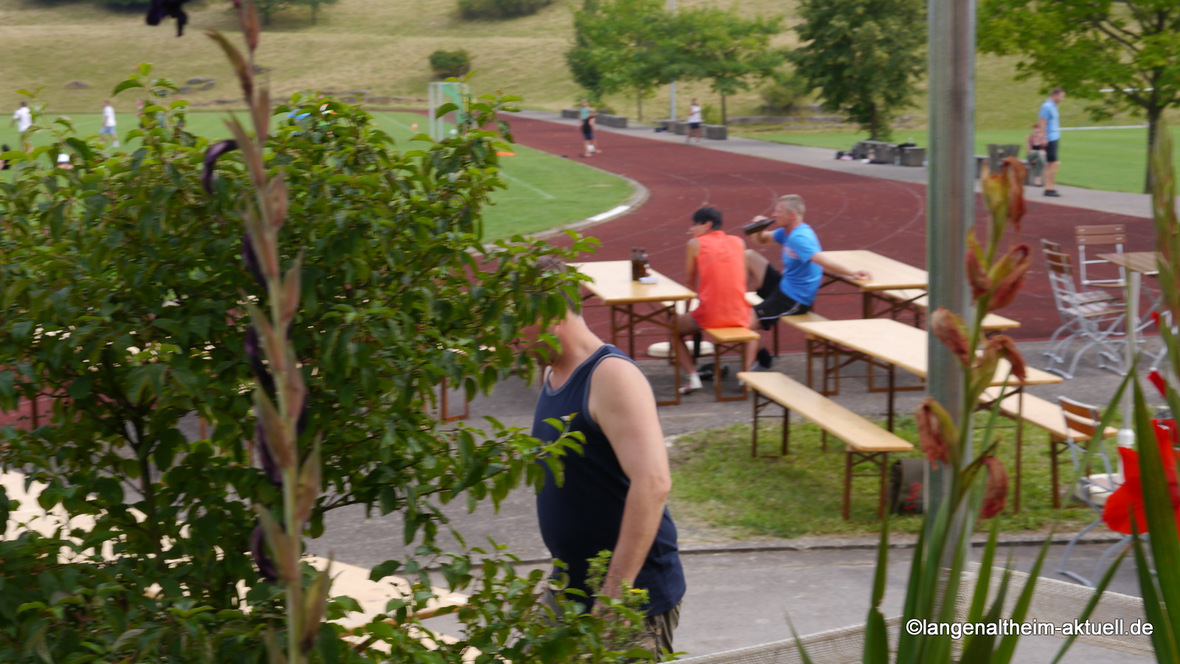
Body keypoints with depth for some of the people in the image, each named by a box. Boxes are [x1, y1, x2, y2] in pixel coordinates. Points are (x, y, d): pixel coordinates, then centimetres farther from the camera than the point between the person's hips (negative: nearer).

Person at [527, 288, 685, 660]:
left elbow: (653, 483, -29)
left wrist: (615, 591, -30)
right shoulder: (552, 375, 9)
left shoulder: (612, 377, -19)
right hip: (569, 587, 8)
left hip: (634, 599, -8)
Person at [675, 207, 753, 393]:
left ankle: (691, 376, 6)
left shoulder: (695, 244, 2)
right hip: (739, 316, 3)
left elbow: (692, 282, 9)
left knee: (675, 327, 26)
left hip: (709, 316, -3)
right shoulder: (739, 242, 11)